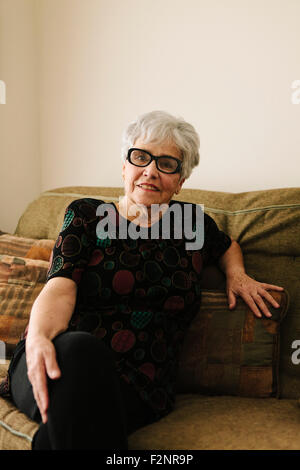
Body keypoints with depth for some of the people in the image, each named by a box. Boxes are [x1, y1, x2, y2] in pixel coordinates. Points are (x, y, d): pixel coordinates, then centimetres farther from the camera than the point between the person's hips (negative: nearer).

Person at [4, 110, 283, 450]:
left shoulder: (192, 222, 16)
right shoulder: (86, 215, 9)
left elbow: (227, 245, 39)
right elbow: (61, 286, -6)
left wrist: (236, 274, 15)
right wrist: (38, 337, -28)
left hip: (138, 390, 0)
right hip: (64, 360, 1)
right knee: (80, 348, -38)